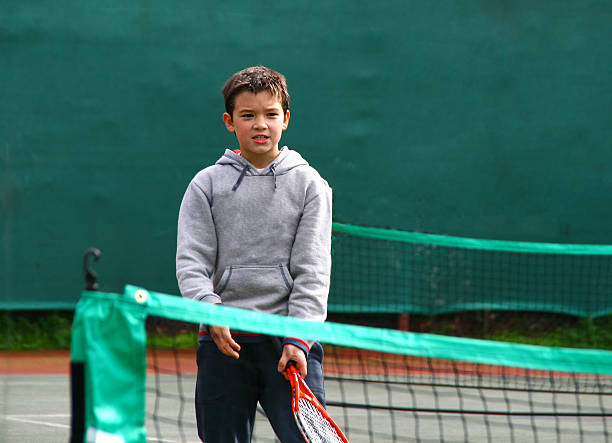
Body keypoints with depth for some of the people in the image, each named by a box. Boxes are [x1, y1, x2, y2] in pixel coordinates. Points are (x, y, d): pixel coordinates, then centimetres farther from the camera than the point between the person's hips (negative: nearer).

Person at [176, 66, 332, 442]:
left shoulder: (309, 184, 5)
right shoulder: (207, 184, 8)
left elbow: (312, 270, 0)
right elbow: (191, 262, 1)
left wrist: (299, 338, -11)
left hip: (291, 343, -1)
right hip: (224, 341, 1)